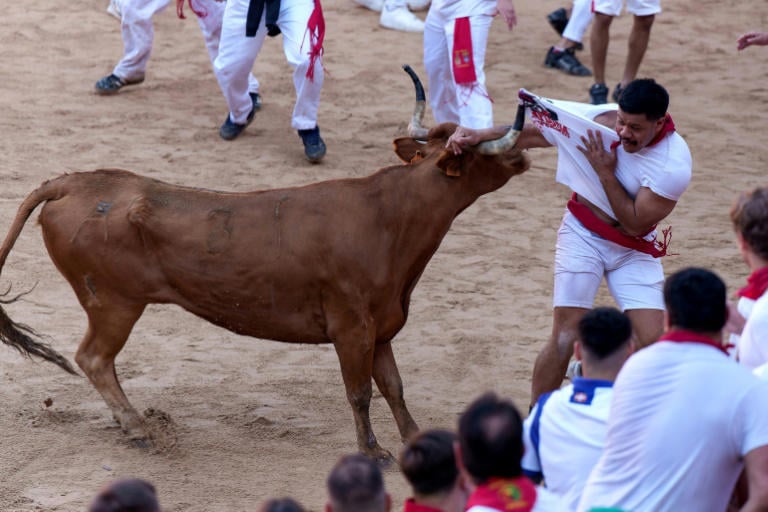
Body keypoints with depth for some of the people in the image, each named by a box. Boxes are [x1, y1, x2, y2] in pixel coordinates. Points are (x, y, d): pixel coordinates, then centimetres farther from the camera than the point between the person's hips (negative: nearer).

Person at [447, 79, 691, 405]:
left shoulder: (675, 165, -24)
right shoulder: (601, 120, -16)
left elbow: (634, 224, -21)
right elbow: (531, 133, -6)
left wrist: (605, 172, -24)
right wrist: (479, 136, -17)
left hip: (634, 250, 0)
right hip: (582, 235, 0)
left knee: (653, 341, -11)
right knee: (564, 338, -8)